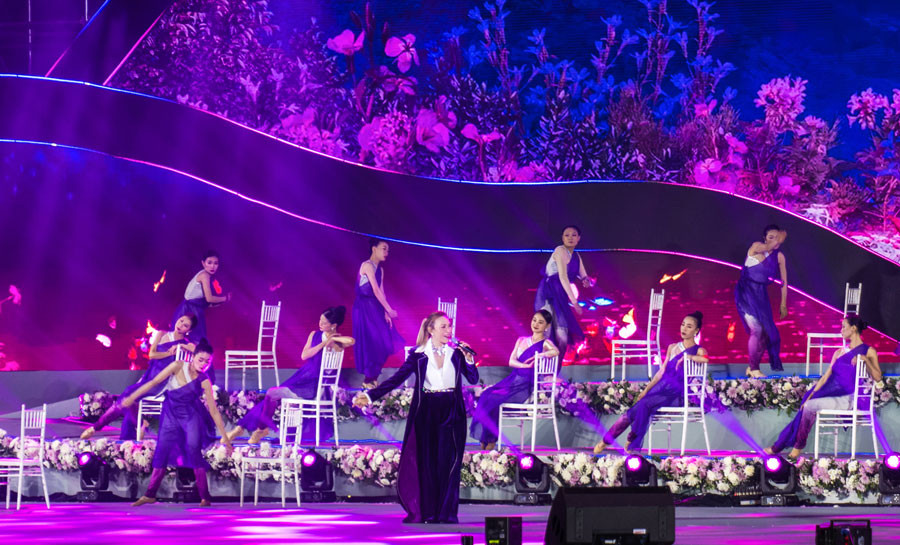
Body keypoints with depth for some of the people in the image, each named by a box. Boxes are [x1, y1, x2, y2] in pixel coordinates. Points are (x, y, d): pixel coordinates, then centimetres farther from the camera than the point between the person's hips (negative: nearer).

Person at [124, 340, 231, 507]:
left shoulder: (204, 381, -10)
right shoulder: (178, 367, -11)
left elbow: (214, 411, -6)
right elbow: (154, 382, -7)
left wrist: (225, 437, -7)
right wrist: (132, 397, -9)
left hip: (191, 416, -2)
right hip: (171, 415, 2)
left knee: (194, 451, -15)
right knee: (162, 450, 3)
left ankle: (205, 497, -11)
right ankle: (150, 494, 13)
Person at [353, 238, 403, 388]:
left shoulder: (380, 269, 13)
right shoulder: (367, 265, -14)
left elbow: (381, 292, 9)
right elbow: (376, 290, -19)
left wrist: (386, 313, -1)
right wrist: (389, 309, -19)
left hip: (375, 308, 8)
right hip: (364, 307, -8)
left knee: (381, 343, 6)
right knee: (369, 342, -6)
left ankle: (374, 378, 13)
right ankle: (367, 380, 0)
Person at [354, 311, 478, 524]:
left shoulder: (456, 353, 6)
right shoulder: (418, 355, 1)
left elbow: (473, 379, 3)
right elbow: (397, 379, -4)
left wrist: (468, 358, -13)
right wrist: (370, 395, -13)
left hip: (451, 412, 1)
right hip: (426, 411, -1)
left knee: (448, 461, -2)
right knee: (425, 461, -1)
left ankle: (446, 512, 3)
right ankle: (424, 512, 5)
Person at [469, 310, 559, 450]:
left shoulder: (545, 343, 0)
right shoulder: (521, 341, 18)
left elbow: (556, 351, -23)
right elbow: (511, 361, 5)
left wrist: (537, 356, -20)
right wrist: (526, 365, -12)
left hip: (528, 384, -6)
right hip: (513, 379, 6)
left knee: (494, 400, -23)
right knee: (486, 396, -18)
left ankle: (491, 440, -12)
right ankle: (484, 439, -18)